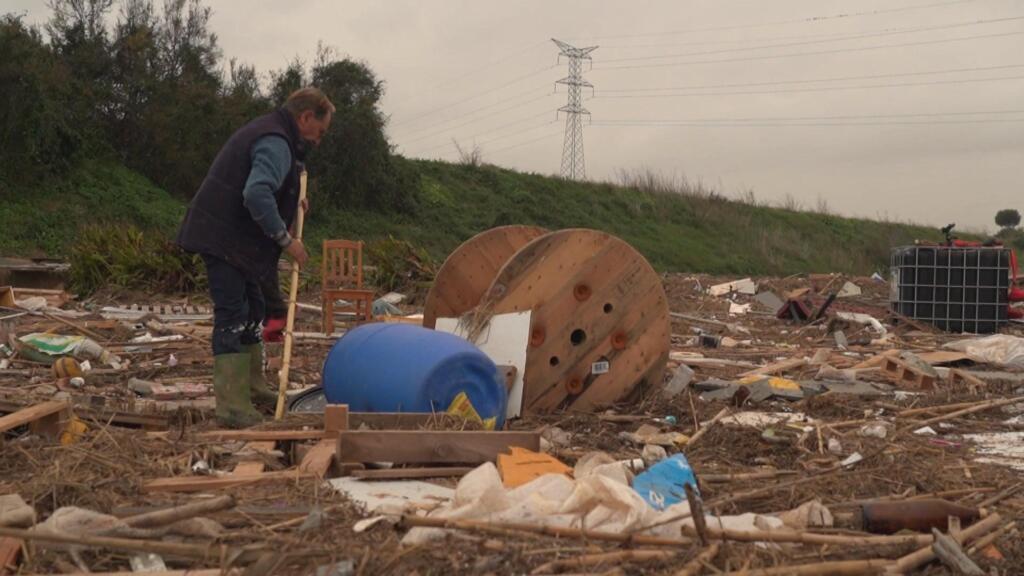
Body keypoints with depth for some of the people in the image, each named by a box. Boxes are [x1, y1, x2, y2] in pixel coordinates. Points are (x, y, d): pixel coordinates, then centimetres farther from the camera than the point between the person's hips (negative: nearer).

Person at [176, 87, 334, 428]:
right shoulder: (276, 144, -17)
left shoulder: (270, 133, 18)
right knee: (232, 317, -12)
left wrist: (290, 201, 19)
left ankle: (253, 389, 29)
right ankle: (232, 407, -12)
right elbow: (257, 195, -32)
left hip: (231, 239, 11)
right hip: (224, 239, -11)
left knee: (251, 311, 18)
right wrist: (286, 240, -25)